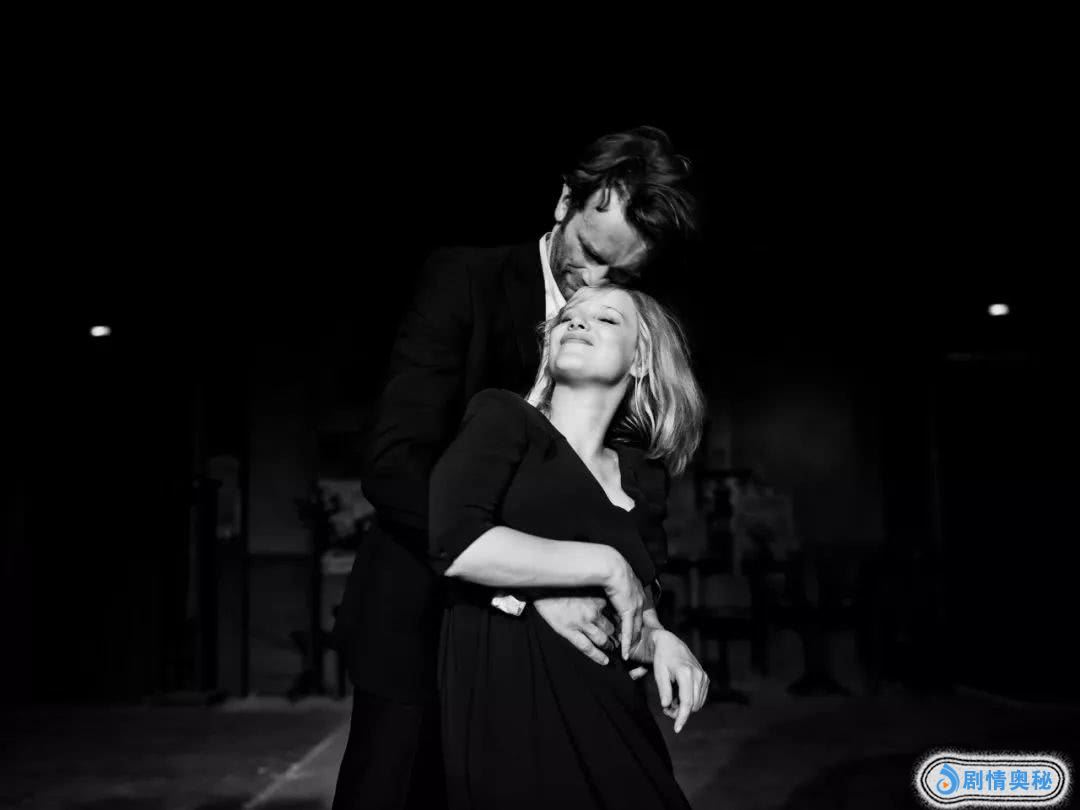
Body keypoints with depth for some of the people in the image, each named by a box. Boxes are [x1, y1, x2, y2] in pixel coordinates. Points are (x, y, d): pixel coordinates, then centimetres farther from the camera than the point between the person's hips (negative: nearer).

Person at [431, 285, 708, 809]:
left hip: (606, 719, 5)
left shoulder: (631, 475, 14)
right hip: (507, 709, -5)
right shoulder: (505, 417, -1)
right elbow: (453, 543, -18)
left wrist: (659, 639, -3)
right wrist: (606, 566, -12)